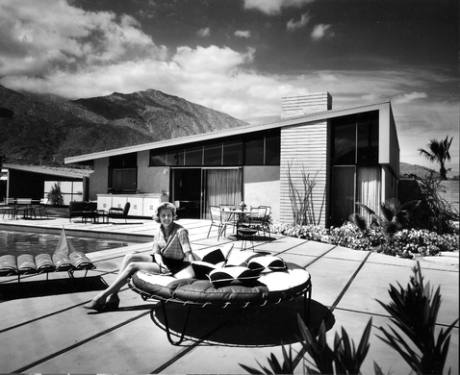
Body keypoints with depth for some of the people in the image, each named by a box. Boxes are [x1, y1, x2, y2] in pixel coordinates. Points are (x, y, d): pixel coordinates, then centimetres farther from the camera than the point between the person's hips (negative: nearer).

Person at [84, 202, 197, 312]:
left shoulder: (180, 231, -14)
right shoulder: (159, 231, 5)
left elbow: (188, 252, -20)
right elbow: (156, 252, -1)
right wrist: (161, 264, -23)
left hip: (173, 266, -7)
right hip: (161, 260, 7)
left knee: (132, 266, -18)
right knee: (129, 257, -12)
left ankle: (102, 296, -13)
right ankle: (113, 296, -14)